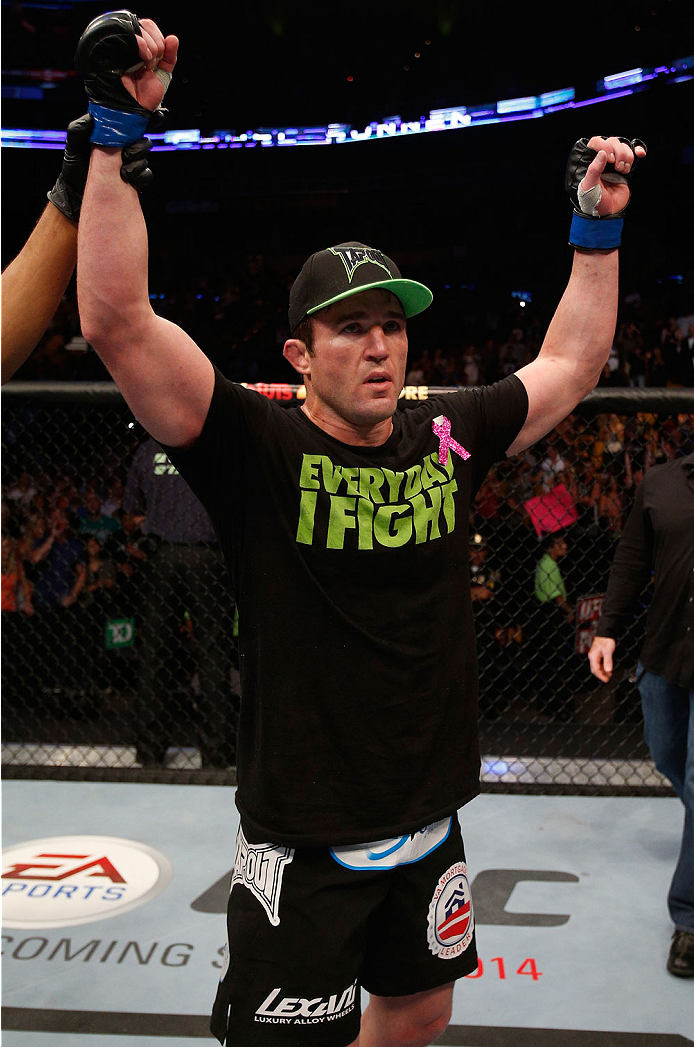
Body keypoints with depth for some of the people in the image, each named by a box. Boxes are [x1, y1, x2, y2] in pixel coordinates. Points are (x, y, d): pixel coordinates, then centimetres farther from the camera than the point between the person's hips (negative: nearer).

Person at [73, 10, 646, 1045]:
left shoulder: (447, 437, -1)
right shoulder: (257, 450, -16)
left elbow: (569, 364, 13)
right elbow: (120, 323, -26)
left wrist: (599, 226, 11)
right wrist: (118, 130, -27)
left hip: (430, 831, 6)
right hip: (303, 849, -5)